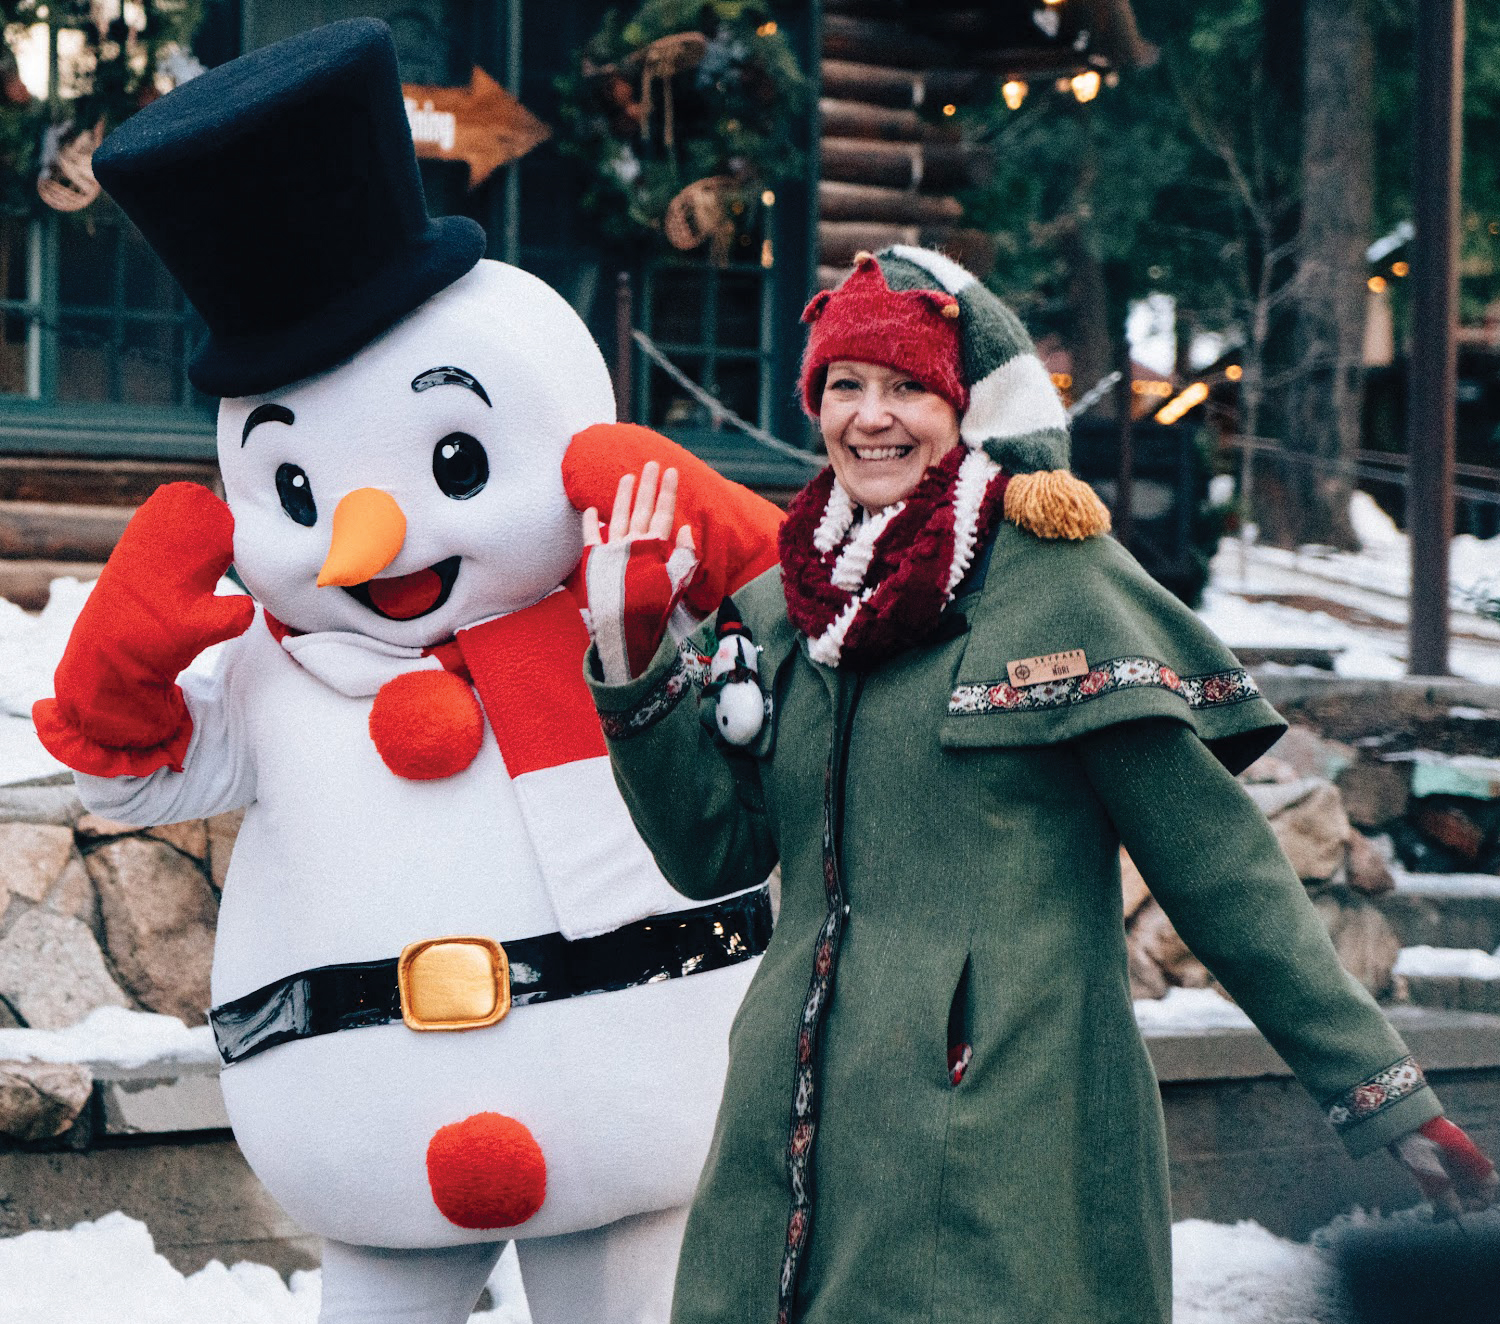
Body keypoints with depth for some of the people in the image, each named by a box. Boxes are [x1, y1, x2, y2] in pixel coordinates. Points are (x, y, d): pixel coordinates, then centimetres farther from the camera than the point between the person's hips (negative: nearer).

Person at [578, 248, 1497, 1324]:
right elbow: (711, 853, 11)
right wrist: (638, 663, -1)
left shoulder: (1059, 582, -4)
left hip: (1010, 1141, -5)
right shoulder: (783, 604, 13)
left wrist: (1381, 1089, -6)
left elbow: (1219, 861, -4)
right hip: (804, 1139, 5)